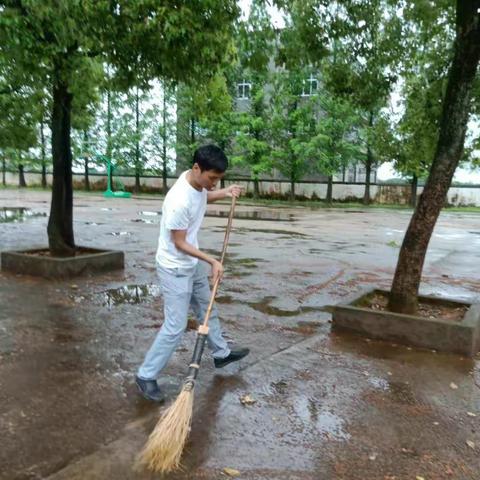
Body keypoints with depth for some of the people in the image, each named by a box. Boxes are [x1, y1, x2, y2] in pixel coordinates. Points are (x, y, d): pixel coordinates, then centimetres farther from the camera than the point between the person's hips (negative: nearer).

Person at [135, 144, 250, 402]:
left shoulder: (198, 181, -7)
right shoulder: (179, 201, -33)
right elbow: (179, 244, -23)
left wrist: (224, 193, 2)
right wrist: (212, 261, -20)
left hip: (193, 264, 9)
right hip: (175, 269, -9)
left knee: (207, 309, 24)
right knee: (175, 327, -4)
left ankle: (221, 353, 45)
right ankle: (146, 376, 13)